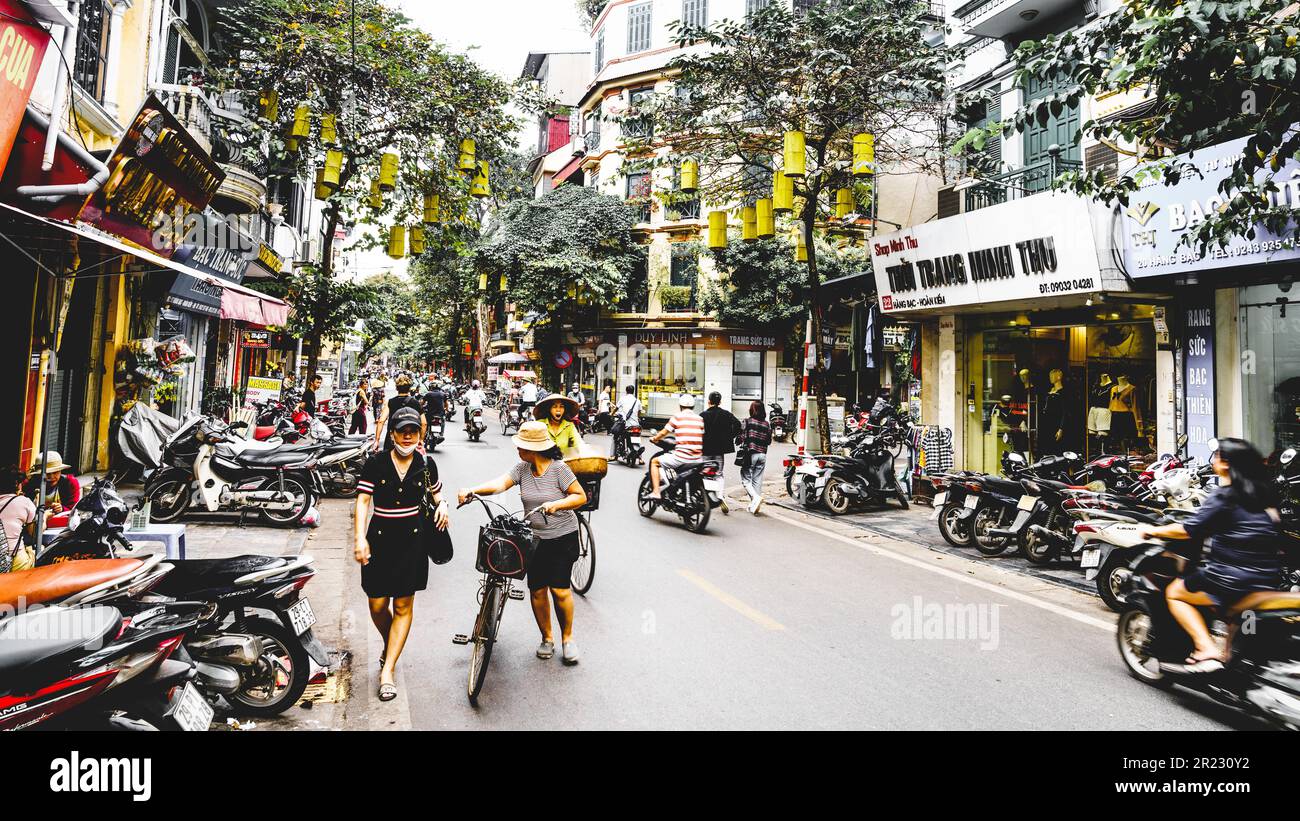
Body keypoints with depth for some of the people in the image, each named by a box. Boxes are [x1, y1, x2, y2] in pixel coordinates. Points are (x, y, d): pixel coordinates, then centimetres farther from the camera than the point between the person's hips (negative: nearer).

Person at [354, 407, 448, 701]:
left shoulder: (426, 464, 1)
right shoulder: (376, 462, -6)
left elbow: (435, 490, 19)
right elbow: (363, 500, -7)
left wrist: (442, 504, -3)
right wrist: (360, 537, -16)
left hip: (412, 541, 1)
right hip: (380, 539, -1)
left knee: (403, 605, 2)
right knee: (377, 605, 5)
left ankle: (387, 671, 10)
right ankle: (389, 644, 37)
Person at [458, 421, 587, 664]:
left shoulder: (558, 469, -13)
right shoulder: (522, 468, -1)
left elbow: (581, 496, -10)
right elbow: (500, 484, -16)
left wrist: (556, 504, -26)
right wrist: (472, 490, -32)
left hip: (562, 537, -4)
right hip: (534, 538, 4)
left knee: (560, 589, -7)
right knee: (537, 589, 5)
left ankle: (567, 637, 15)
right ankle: (547, 637, 26)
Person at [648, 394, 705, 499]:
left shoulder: (677, 416, -1)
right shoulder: (700, 419, 10)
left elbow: (663, 433, 3)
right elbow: (703, 437, 14)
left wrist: (654, 438, 24)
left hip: (681, 457, -5)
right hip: (697, 458, 5)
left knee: (654, 462, 15)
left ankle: (656, 492, 4)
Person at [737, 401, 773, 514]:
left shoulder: (747, 422, -7)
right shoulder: (767, 424, 5)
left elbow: (740, 438, -10)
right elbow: (769, 441, 10)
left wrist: (738, 441, 11)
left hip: (750, 454, -4)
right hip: (762, 454, 5)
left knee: (745, 479, 4)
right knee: (757, 480, 10)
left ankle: (756, 497, -18)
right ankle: (755, 505, 13)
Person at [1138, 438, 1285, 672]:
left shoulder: (1225, 497, -13)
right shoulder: (1265, 492, 9)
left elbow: (1187, 530, -16)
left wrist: (1153, 531, -1)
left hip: (1233, 579, -8)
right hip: (1270, 578, 8)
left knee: (1174, 593, 8)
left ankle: (1207, 650, -6)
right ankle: (1230, 652, 32)